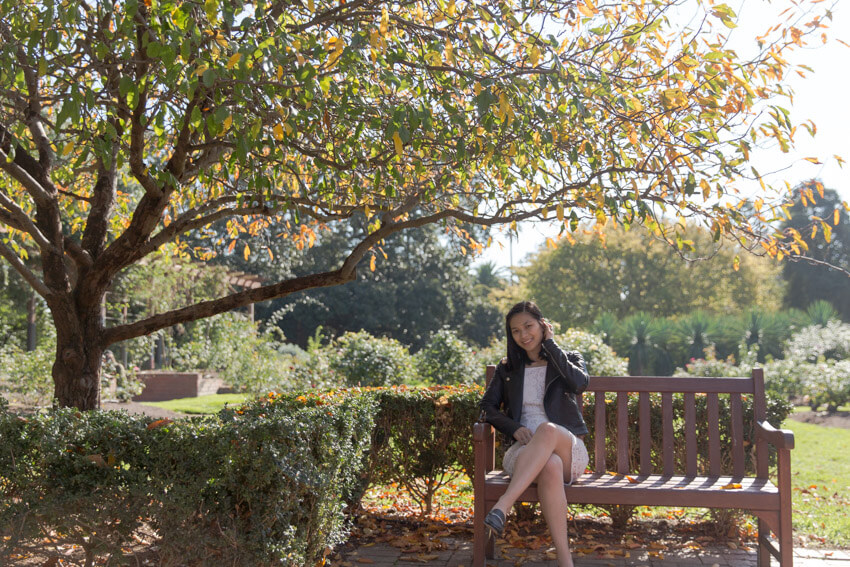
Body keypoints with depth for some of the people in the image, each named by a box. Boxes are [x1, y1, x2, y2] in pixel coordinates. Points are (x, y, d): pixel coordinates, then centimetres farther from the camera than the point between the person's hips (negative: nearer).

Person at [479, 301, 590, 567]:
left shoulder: (570, 359, 18)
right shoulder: (508, 367, 23)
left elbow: (579, 383, -6)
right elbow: (488, 406, 13)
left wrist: (549, 344, 1)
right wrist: (514, 428, -7)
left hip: (570, 450, 0)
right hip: (524, 450, 1)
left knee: (548, 430, -40)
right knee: (551, 466, -40)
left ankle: (502, 507, -53)